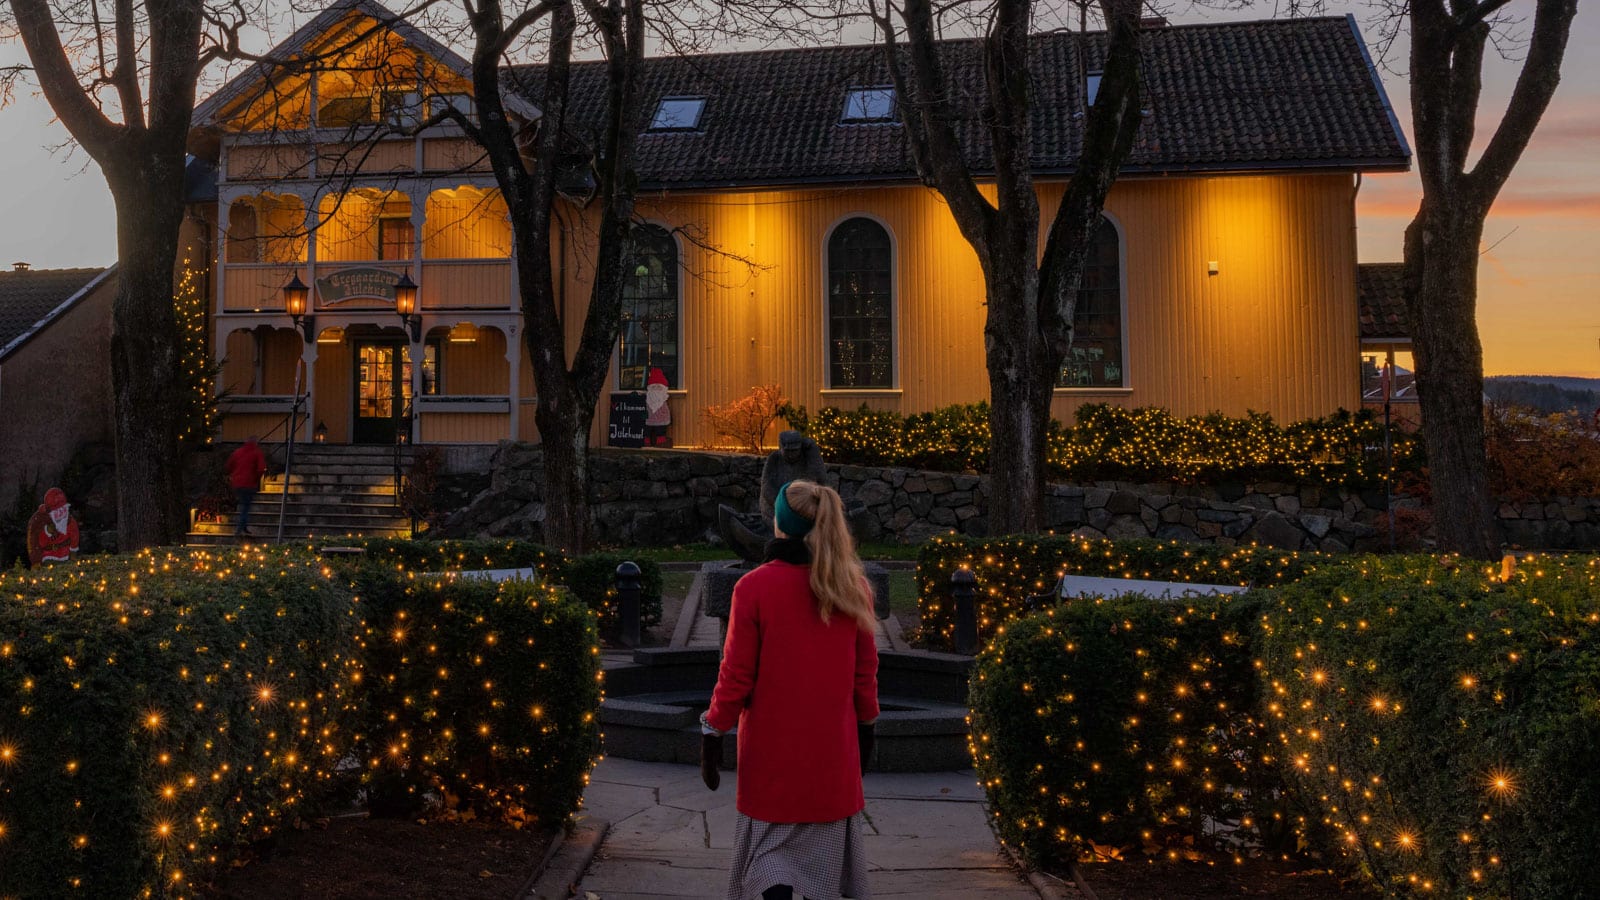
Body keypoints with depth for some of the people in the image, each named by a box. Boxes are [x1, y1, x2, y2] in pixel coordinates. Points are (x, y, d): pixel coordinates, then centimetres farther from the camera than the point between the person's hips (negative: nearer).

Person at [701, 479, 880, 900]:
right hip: (832, 747, 3)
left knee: (775, 854, 7)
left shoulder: (753, 587, -13)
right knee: (822, 855, 14)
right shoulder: (852, 587, -3)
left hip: (773, 749, -3)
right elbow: (865, 672, 4)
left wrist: (713, 735, -1)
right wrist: (865, 728, 17)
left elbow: (737, 676, -11)